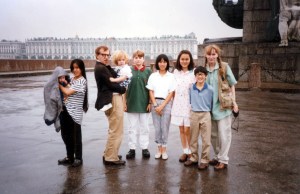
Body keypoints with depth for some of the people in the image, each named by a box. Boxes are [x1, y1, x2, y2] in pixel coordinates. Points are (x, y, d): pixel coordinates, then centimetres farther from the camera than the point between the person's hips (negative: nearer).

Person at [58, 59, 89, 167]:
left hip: (75, 112, -8)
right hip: (65, 110, 8)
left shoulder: (82, 81, -12)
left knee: (76, 136, 4)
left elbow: (68, 92, -15)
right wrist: (63, 84, -5)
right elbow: (66, 92, 11)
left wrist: (59, 84, -2)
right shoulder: (72, 79, 13)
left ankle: (78, 158, 19)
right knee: (66, 135, 14)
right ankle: (69, 157, 29)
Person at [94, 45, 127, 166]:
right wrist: (124, 89, -4)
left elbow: (115, 78, 10)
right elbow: (112, 84, -17)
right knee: (116, 131, -3)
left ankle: (108, 154, 32)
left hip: (113, 100, 11)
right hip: (113, 100, -11)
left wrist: (109, 66, 1)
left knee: (113, 130, 22)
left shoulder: (103, 67, 17)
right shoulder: (100, 68, -14)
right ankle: (111, 158, 6)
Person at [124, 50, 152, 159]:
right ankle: (132, 149, 15)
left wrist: (150, 102, -2)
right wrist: (125, 102, -1)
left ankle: (144, 148, 18)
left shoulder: (148, 71, 3)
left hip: (144, 103, 0)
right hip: (132, 103, 0)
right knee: (132, 127, 7)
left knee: (144, 127, 9)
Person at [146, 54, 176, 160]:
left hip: (166, 103, -1)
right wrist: (155, 105, -6)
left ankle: (164, 149, 11)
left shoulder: (171, 76, 2)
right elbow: (151, 92, 4)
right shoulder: (153, 76, 6)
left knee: (165, 127, 0)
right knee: (157, 127, 5)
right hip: (155, 103, 2)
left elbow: (171, 93, -2)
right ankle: (159, 148, 15)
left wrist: (162, 106, -9)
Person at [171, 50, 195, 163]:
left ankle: (191, 152, 16)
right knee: (181, 130, 10)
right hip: (178, 104, 4)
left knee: (187, 130, -2)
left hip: (189, 104, -4)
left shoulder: (194, 72, -7)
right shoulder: (176, 72, 7)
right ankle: (185, 152, 23)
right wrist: (174, 103, 9)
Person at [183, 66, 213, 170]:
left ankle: (204, 160, 14)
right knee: (193, 138, 13)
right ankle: (193, 158, 26)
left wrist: (209, 110, 3)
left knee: (206, 139, 3)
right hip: (194, 114, 3)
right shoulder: (191, 88, 1)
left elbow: (213, 103, 3)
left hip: (205, 115, -3)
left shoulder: (210, 89, -7)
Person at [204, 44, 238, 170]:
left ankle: (223, 160, 15)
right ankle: (217, 156, 31)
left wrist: (234, 102, -2)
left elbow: (232, 85, 1)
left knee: (223, 134, 2)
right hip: (210, 107, 4)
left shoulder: (224, 67, -5)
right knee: (213, 134, 14)